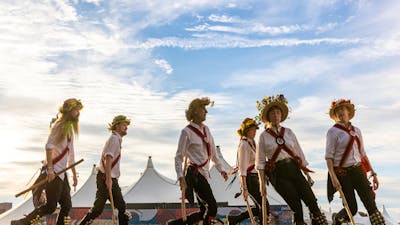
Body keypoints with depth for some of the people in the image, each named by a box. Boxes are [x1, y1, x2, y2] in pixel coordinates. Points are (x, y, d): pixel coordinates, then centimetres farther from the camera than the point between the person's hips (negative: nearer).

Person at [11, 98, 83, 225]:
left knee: (67, 206, 5)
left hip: (62, 172, 9)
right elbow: (49, 146, -18)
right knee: (50, 206, -8)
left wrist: (74, 174, 22)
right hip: (53, 171, -9)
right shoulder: (59, 125, -8)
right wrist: (50, 168, -25)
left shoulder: (70, 128, 19)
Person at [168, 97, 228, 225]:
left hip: (204, 174, 8)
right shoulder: (187, 132, -9)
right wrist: (181, 177, -17)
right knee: (212, 207, -10)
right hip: (195, 174, -8)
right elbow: (179, 157, -9)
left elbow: (213, 153, 19)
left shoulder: (206, 129, 12)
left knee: (204, 211, 8)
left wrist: (221, 169, 16)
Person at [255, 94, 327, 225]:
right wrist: (262, 183, -4)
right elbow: (260, 161, 1)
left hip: (294, 169, 3)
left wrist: (307, 175, 10)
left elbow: (299, 154, 13)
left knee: (311, 200, -8)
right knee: (296, 206, -8)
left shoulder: (288, 132, 11)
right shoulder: (264, 136, 2)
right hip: (277, 173, -3)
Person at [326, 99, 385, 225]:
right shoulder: (333, 132, -6)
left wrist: (373, 173, 14)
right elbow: (328, 156, -11)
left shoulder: (356, 131, 11)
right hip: (343, 173, -5)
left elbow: (363, 154, 17)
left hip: (358, 171, 5)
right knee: (352, 209, -1)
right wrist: (333, 177, -21)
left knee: (371, 205, -5)